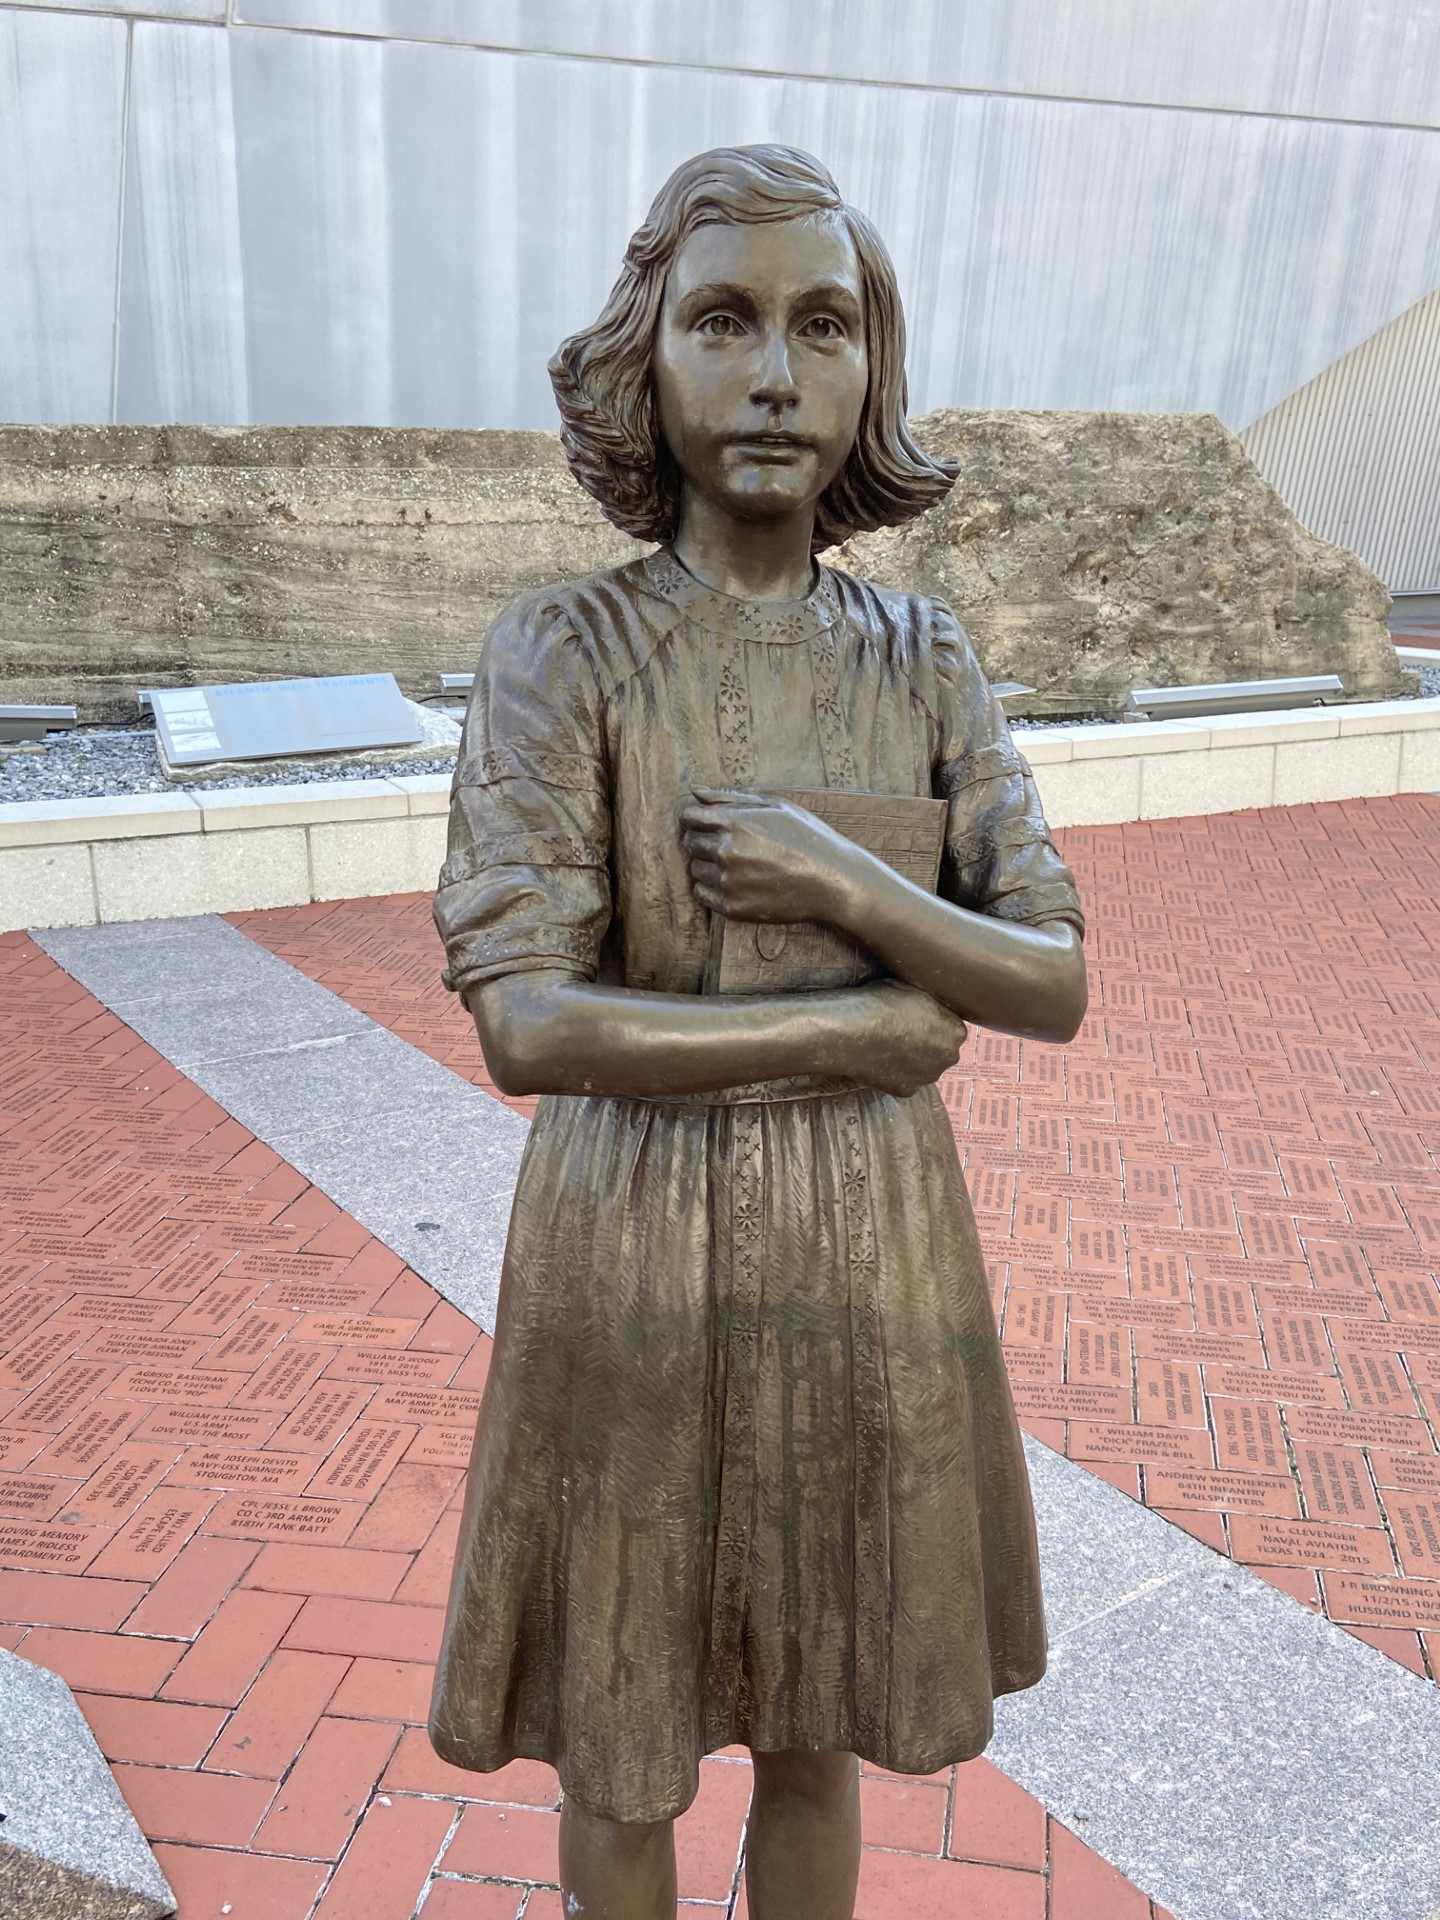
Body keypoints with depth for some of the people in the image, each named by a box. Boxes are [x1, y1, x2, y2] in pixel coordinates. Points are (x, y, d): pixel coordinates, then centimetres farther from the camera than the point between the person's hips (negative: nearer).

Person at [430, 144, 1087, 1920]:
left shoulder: (922, 661, 0)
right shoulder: (558, 655, -11)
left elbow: (1056, 986, -4)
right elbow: (525, 1029, -20)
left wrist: (845, 887, -21)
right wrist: (869, 1030, -18)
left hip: (870, 1256, 3)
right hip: (636, 1256, -3)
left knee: (816, 1731, 21)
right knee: (623, 1748, 17)